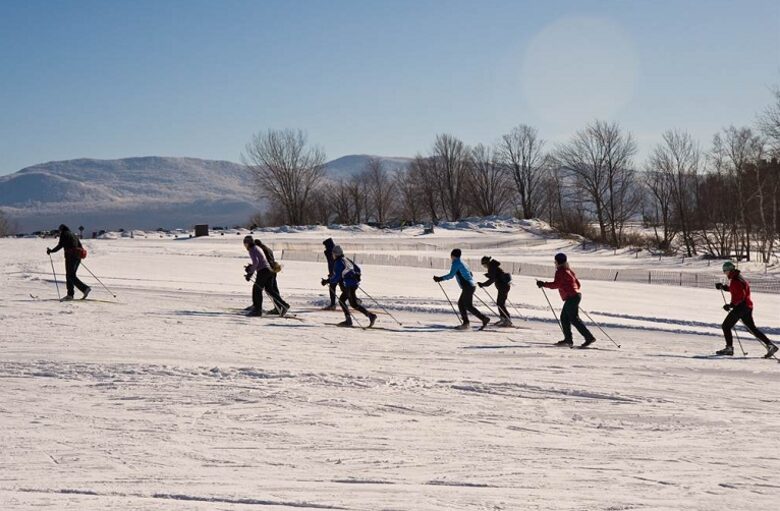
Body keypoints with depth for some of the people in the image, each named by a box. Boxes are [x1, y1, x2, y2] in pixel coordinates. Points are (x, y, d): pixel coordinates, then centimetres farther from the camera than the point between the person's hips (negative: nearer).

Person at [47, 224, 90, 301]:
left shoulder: (64, 234, -1)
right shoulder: (73, 235, 21)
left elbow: (60, 246, -8)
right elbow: (80, 246, 21)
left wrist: (51, 251, 4)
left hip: (70, 257, -8)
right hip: (78, 258, 8)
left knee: (71, 276, -9)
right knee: (70, 275, 14)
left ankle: (85, 288, -23)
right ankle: (70, 294, 11)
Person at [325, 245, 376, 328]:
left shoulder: (338, 263, -8)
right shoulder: (346, 260, 18)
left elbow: (336, 277, -12)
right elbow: (357, 268, 21)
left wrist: (327, 281, 0)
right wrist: (357, 277, 35)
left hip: (349, 286, -9)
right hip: (355, 282, 9)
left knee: (354, 304, -10)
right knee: (341, 300, 19)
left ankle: (371, 315, -22)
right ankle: (348, 320, 15)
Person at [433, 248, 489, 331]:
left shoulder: (456, 263, -8)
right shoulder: (462, 263, 19)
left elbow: (451, 275, -17)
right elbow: (470, 274, 26)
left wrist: (440, 279, -10)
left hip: (467, 287, -9)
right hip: (471, 285, 9)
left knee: (469, 306, -8)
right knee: (461, 303, 12)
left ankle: (484, 319, -12)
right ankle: (465, 323, 8)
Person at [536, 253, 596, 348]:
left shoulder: (560, 271, -9)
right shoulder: (568, 270, 19)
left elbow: (556, 284, -19)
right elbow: (577, 284, 22)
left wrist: (543, 284, -12)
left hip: (571, 297, -10)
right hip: (576, 295, 10)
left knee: (574, 319, -9)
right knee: (564, 317, 14)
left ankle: (589, 337, -13)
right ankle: (568, 339, 14)